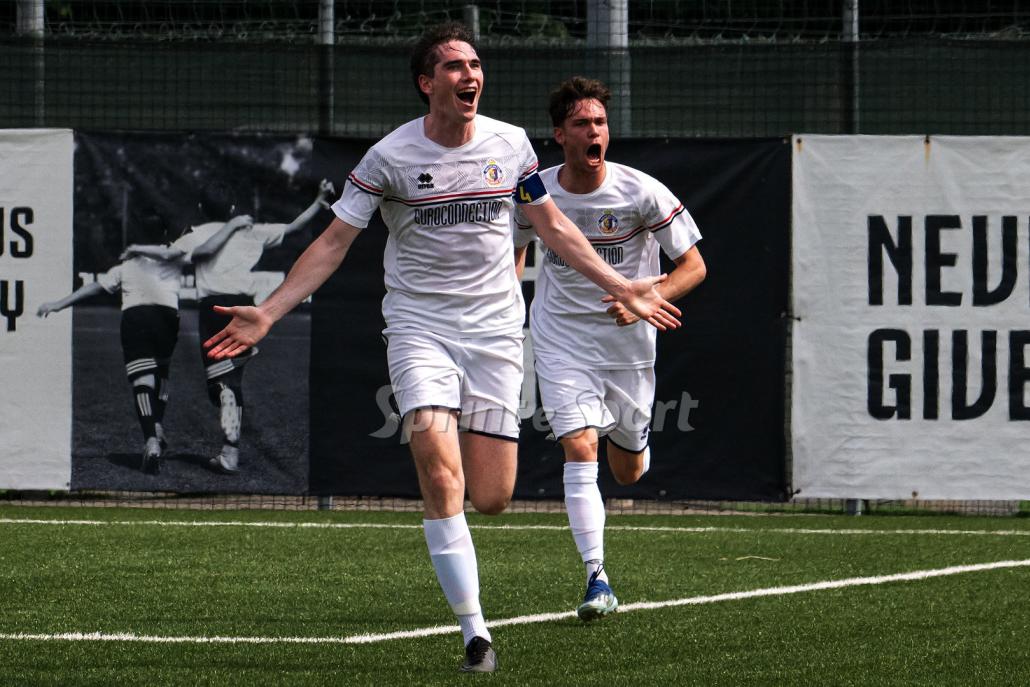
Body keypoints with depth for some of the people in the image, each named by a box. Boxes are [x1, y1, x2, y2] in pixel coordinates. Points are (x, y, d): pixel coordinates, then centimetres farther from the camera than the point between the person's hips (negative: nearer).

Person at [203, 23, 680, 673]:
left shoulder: (511, 144, 3)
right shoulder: (389, 157, -6)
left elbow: (553, 225, 18)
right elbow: (334, 242, -2)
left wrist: (621, 287, 19)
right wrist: (267, 313, -10)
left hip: (495, 328, 3)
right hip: (419, 326, -2)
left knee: (492, 498, -4)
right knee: (440, 473, -22)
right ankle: (475, 633, -18)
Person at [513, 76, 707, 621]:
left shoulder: (642, 192, -15)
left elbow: (693, 266, -10)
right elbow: (516, 249, 15)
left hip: (627, 340, 0)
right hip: (560, 338, 0)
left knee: (627, 473, 11)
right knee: (579, 449, -18)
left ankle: (632, 438, 50)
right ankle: (597, 580, -19)